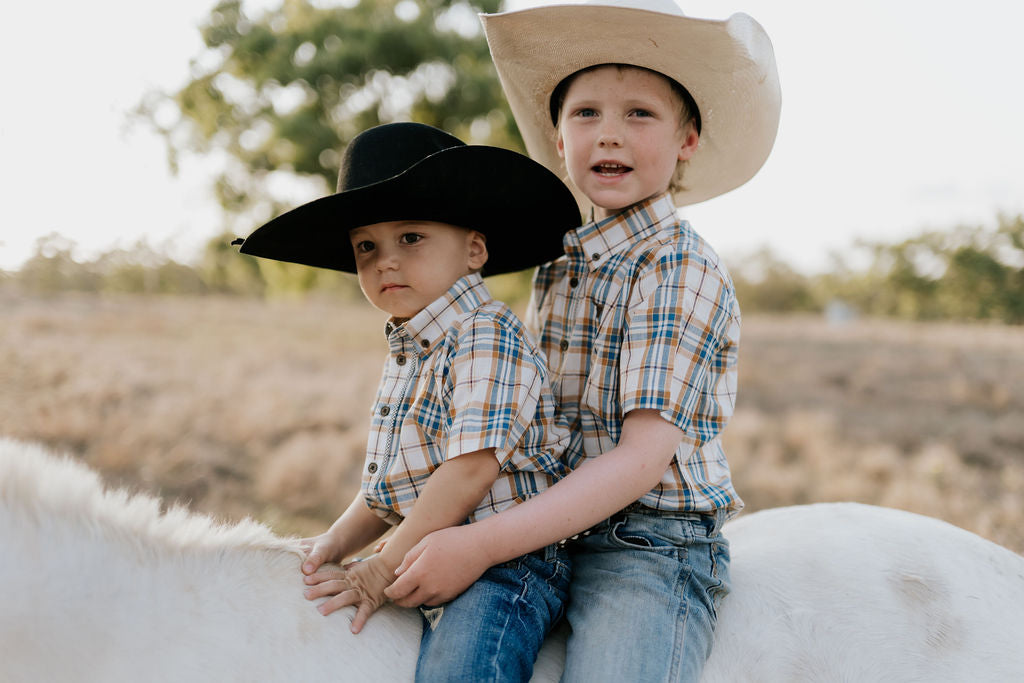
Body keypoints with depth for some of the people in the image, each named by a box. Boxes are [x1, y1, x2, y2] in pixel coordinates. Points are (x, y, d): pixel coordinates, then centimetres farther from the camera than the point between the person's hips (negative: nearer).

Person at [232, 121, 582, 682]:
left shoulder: (486, 336, -12)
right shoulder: (404, 355, 16)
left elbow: (472, 467, -20)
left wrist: (384, 567, -18)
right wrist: (338, 541, 5)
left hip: (507, 568, -9)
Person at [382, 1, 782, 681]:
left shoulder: (682, 269, -13)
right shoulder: (558, 264, 10)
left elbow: (644, 457, -20)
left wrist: (482, 543, -26)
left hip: (651, 548, -7)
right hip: (556, 537, 7)